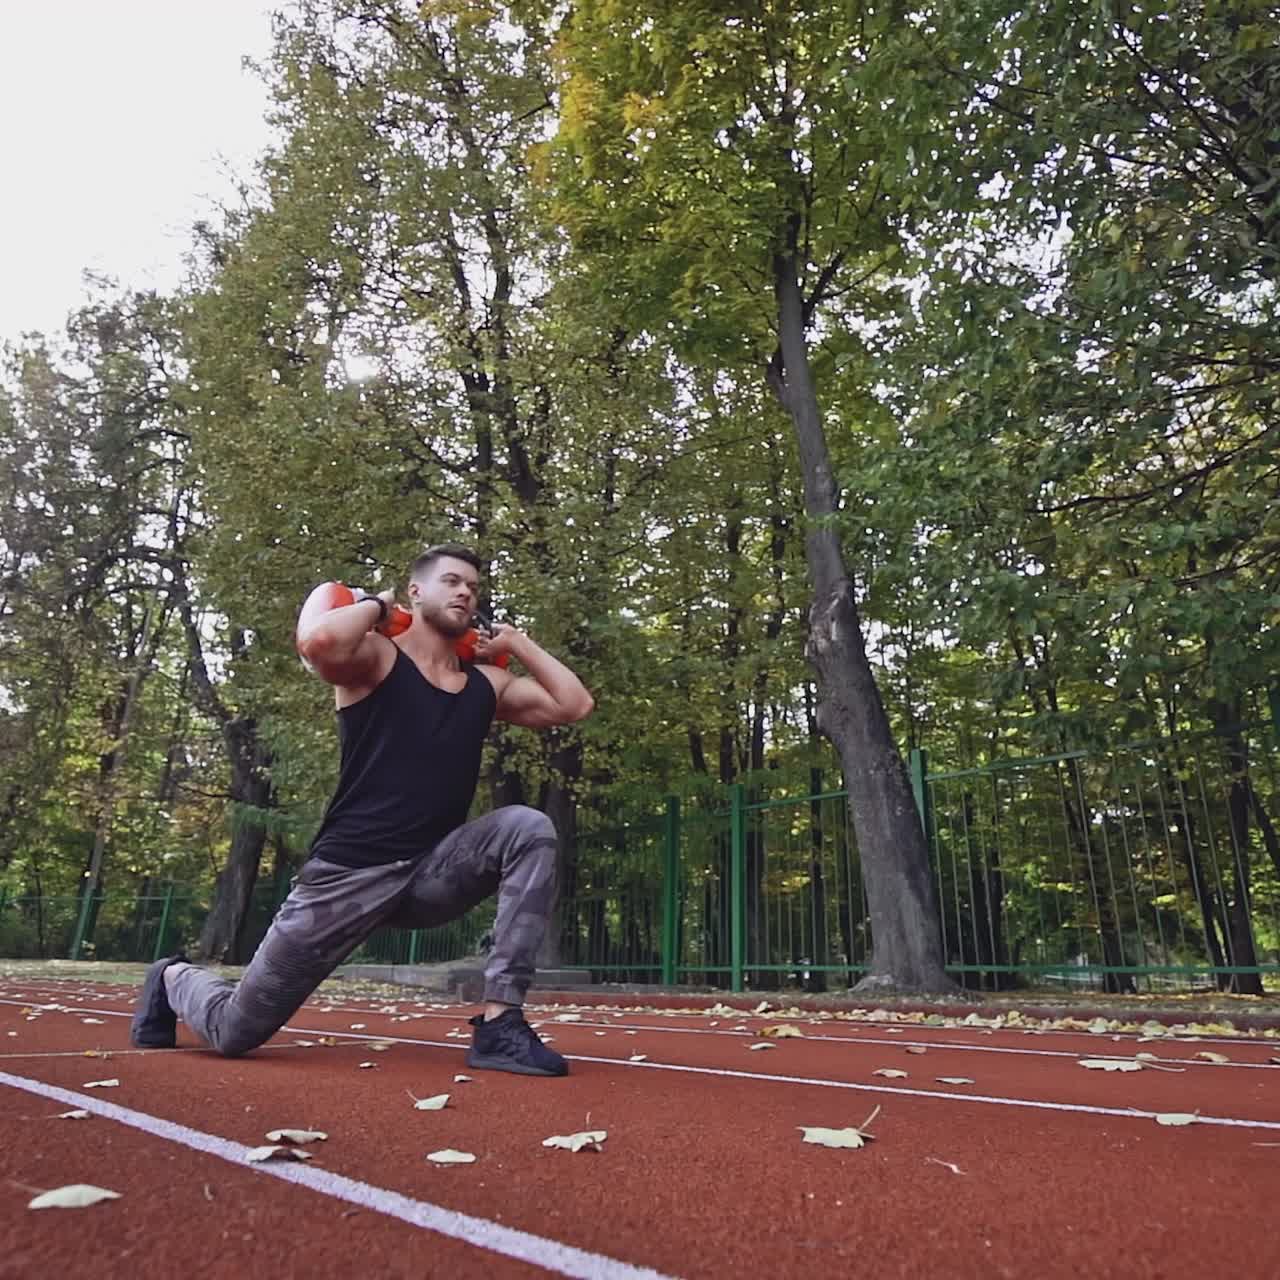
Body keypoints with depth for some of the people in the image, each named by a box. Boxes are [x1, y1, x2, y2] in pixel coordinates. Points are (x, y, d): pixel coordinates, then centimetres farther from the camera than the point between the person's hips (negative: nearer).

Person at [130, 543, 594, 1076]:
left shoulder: (486, 683, 9)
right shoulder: (376, 658, -7)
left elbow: (574, 704, 4)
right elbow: (317, 641, -30)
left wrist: (514, 641, 10)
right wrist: (375, 604, -10)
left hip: (433, 872, 4)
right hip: (350, 872, -4)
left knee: (529, 828, -23)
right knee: (236, 1030, 6)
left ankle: (499, 1024, -20)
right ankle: (174, 978, 45)